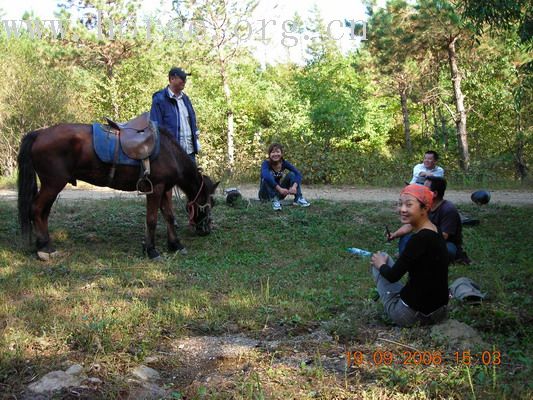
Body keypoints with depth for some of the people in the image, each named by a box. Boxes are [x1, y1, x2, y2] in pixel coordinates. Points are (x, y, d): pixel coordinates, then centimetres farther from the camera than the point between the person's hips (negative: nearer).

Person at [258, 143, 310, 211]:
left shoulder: (284, 163, -9)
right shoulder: (266, 163, -21)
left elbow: (298, 174, -20)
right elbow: (266, 176, -43)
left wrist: (294, 186, -39)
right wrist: (279, 189, -48)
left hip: (278, 193, 4)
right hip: (266, 193, -4)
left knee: (291, 174, -14)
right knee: (269, 175, -30)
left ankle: (298, 199, -18)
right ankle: (274, 201, -34)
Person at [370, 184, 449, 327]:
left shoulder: (421, 238, -25)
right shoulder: (433, 231, 1)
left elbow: (393, 276, -17)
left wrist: (381, 264, 2)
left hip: (415, 314, -8)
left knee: (379, 261, 9)